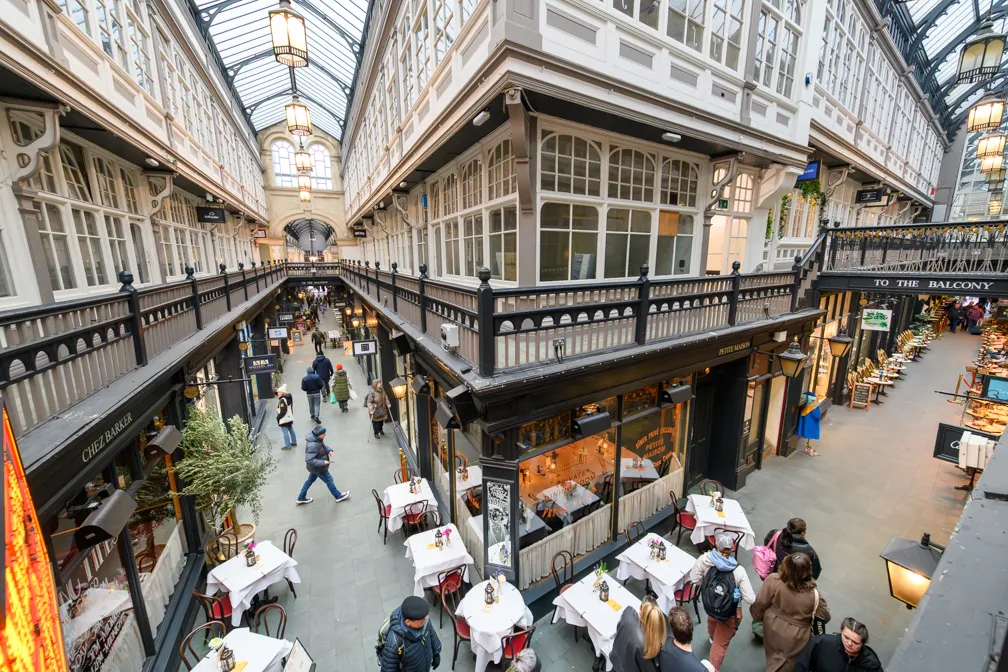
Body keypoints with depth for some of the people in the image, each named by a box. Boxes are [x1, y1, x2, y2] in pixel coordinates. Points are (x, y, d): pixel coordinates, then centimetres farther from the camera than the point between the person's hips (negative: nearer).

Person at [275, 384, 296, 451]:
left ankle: (288, 446, 7)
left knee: (285, 432, 0)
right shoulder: (289, 398, 5)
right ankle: (294, 442, 30)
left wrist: (278, 417, -12)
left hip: (284, 419, -9)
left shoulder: (282, 400, -23)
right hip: (290, 418, 9)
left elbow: (283, 411, -24)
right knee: (291, 430, 19)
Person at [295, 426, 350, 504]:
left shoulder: (316, 437, -11)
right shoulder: (312, 445, -38)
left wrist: (329, 450, -9)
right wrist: (323, 462, -30)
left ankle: (301, 498, 46)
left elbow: (322, 445, 7)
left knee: (311, 480, 27)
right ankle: (338, 496, 32)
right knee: (329, 480, 11)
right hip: (318, 467, -8)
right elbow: (309, 460, -34)